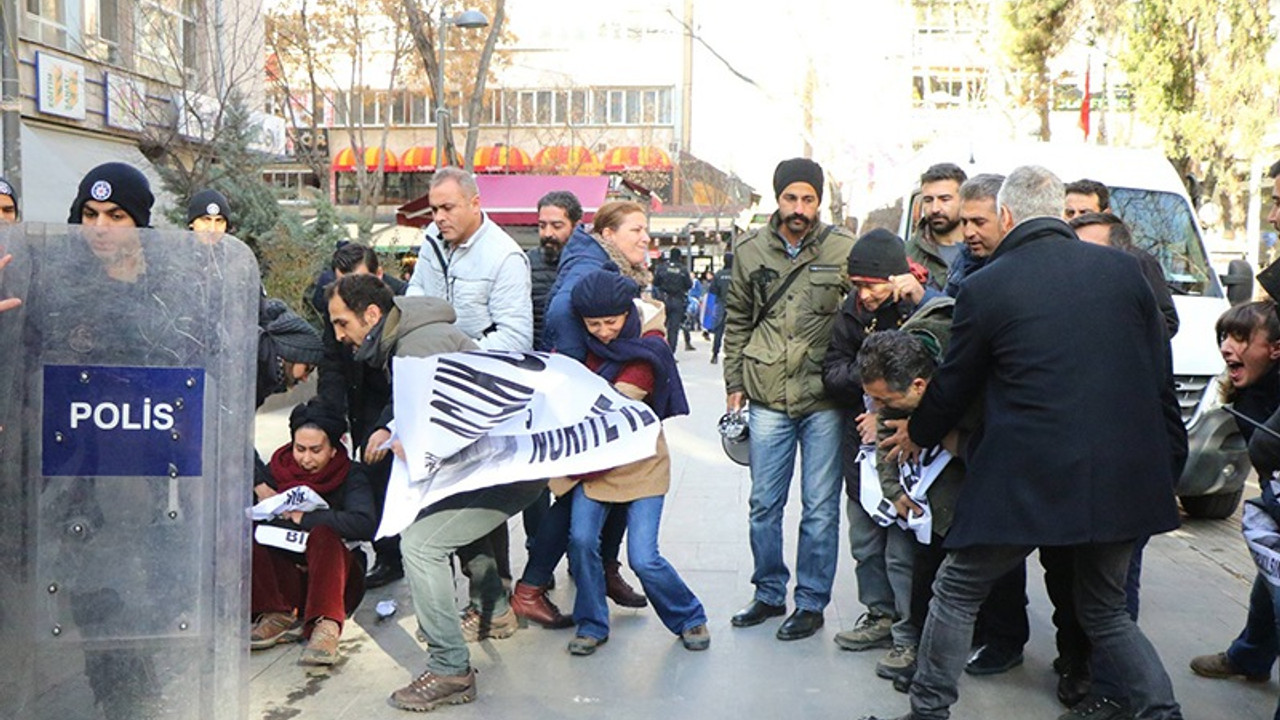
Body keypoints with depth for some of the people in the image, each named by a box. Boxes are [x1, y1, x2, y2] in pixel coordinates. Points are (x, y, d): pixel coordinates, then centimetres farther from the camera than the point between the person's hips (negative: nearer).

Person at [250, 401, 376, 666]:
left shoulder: (350, 476, -5)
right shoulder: (279, 468, 4)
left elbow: (365, 524, -26)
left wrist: (304, 518, -25)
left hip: (333, 581, -3)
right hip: (285, 581, 3)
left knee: (323, 534, -33)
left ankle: (327, 626, -42)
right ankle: (280, 618, -23)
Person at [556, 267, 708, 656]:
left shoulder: (648, 349, -15)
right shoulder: (588, 343, 1)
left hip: (640, 462, -4)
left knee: (643, 558, -9)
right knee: (581, 539, -13)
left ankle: (689, 618, 18)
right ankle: (591, 624, 9)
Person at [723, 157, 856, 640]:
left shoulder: (844, 249, -3)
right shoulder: (750, 250, 5)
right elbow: (737, 320, 14)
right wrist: (734, 383, 11)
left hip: (823, 399, -2)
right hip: (767, 398, 3)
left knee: (820, 508, 5)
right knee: (764, 503, 11)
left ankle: (811, 602, 19)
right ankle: (769, 594, 28)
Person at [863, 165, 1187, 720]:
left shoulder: (985, 287, -7)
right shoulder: (1122, 269, 3)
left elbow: (954, 385, 5)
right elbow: (1160, 376, 8)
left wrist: (917, 435, 24)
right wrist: (1169, 461, 18)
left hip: (1031, 480, -4)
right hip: (1122, 480, 5)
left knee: (956, 593, 15)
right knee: (1105, 611, 24)